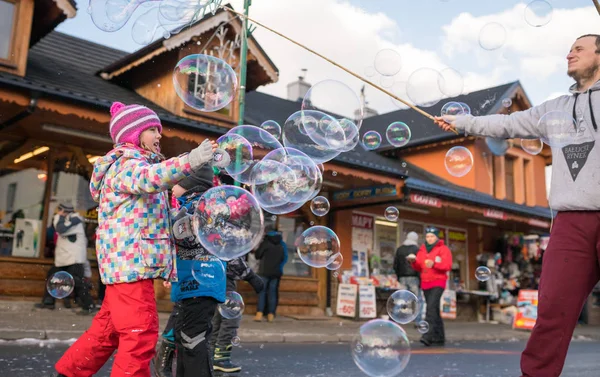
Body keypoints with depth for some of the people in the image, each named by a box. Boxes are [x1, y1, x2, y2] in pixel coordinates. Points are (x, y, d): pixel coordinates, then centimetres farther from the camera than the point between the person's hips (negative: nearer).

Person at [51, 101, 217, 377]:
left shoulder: (133, 165, 23)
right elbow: (149, 178, -34)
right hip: (130, 260, -11)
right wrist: (191, 160, -46)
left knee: (109, 329, 20)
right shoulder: (126, 164, -10)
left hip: (126, 261, 11)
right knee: (141, 333, -10)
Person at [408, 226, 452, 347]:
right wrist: (413, 261, -8)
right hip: (425, 283, 6)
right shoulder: (422, 250, 15)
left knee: (431, 307, -20)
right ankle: (439, 338, 16)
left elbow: (448, 265, -11)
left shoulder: (443, 249, 0)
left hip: (438, 282, -6)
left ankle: (428, 335, -27)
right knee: (434, 310, 10)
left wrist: (434, 264, -26)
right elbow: (418, 268, 12)